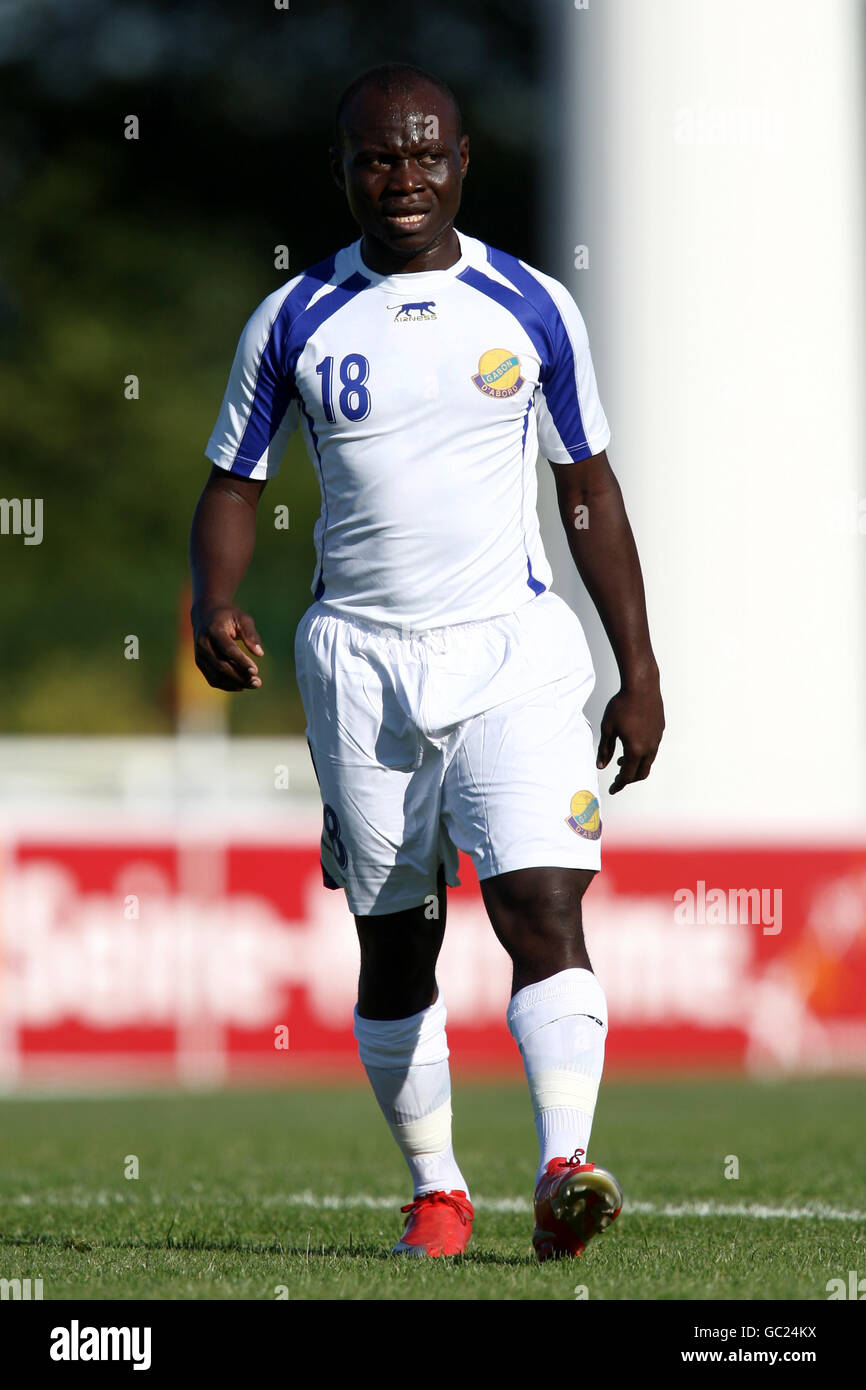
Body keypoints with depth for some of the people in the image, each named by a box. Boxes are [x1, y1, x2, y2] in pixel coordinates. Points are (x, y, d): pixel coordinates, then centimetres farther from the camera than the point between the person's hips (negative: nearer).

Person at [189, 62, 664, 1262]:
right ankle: (435, 1189, 17)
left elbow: (589, 489, 10)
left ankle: (566, 1167, -28)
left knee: (543, 905, -18)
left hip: (515, 652, -1)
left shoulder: (534, 309, 5)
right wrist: (215, 607, -11)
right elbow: (234, 481, 10)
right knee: (395, 939, 6)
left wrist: (640, 670, 7)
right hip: (361, 660, 1)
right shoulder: (292, 324, 5)